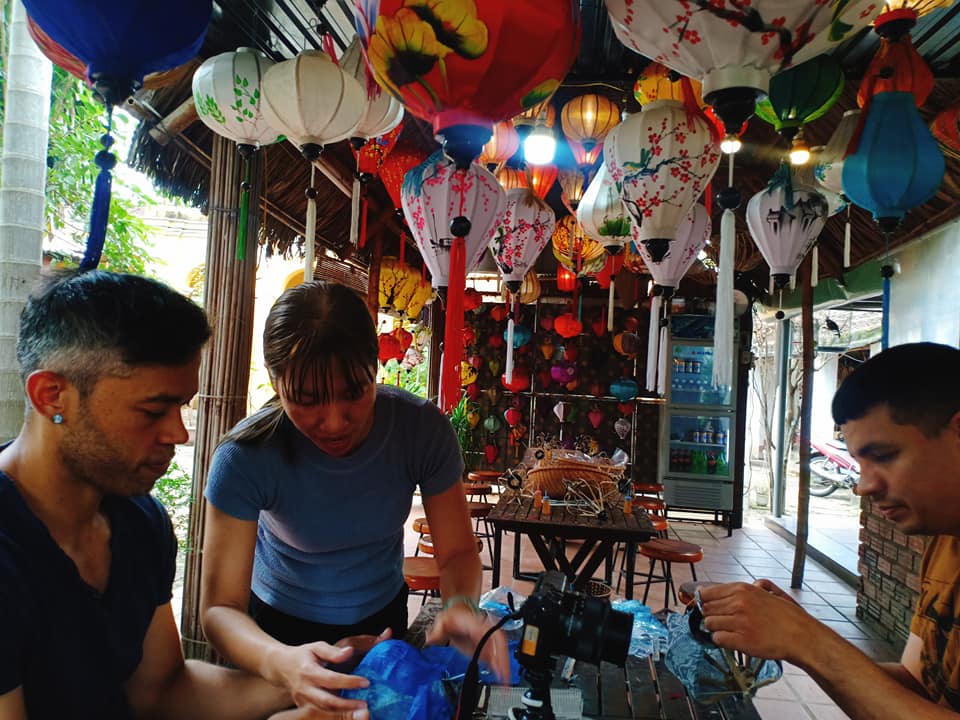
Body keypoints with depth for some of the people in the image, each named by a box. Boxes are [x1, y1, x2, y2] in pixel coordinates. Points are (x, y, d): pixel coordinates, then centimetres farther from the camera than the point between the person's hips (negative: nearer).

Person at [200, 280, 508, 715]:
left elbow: (457, 552, -19)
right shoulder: (246, 456, -31)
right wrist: (279, 661, -48)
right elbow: (220, 606, -29)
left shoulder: (422, 429, -28)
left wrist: (460, 605, -41)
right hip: (280, 625, -1)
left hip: (382, 617, 2)